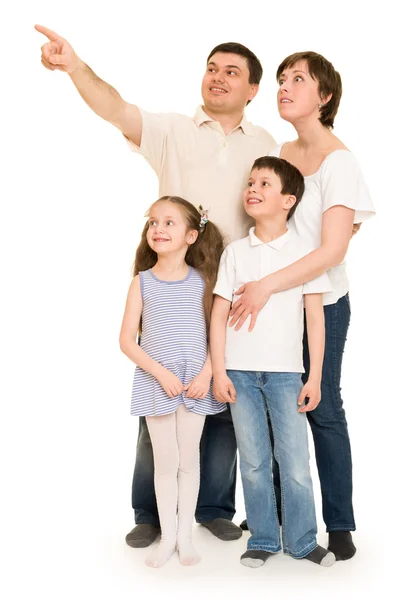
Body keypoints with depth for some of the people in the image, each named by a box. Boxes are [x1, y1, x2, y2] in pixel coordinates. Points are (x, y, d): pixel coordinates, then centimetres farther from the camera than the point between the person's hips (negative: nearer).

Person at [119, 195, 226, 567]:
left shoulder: (203, 280, 0)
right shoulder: (142, 282, -2)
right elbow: (127, 340, -4)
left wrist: (206, 373, -12)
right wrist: (161, 373, -13)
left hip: (196, 383, 0)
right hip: (156, 382, 0)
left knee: (189, 460, 9)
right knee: (165, 462, 7)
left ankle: (185, 535, 22)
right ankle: (167, 537, 20)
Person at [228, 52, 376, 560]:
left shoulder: (339, 162, -11)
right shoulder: (277, 152, 8)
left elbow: (332, 251, -19)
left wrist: (266, 285, -26)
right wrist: (256, 287, 3)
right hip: (271, 298, 5)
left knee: (322, 409, 0)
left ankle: (340, 525, 13)